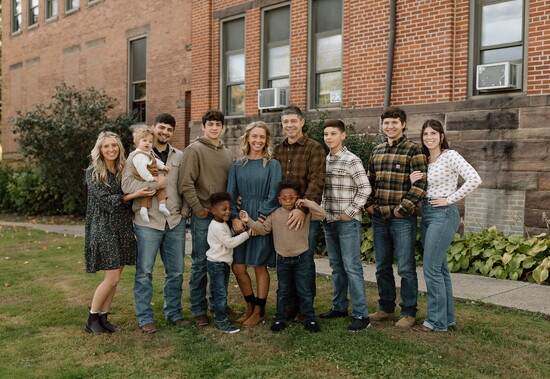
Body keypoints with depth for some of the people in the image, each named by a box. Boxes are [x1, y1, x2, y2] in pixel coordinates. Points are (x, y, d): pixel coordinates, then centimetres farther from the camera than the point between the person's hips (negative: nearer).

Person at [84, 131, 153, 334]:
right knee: (112, 278, -7)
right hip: (104, 228, -6)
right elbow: (105, 199, -14)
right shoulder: (93, 171, -6)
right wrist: (134, 195, -19)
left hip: (123, 227, 6)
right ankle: (92, 320, 10)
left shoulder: (123, 170, 10)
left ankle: (103, 319, 20)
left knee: (114, 277, 8)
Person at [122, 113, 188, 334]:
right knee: (144, 272, 2)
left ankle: (173, 313, 25)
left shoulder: (179, 157, 12)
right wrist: (155, 185, -15)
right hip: (148, 222, -3)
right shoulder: (137, 156, 1)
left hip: (175, 222, 4)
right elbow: (127, 184, -11)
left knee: (176, 271, 10)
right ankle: (145, 318, 15)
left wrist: (184, 211, 3)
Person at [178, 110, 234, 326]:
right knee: (200, 264, 1)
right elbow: (185, 184, -12)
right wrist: (198, 208, -13)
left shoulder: (226, 153, 14)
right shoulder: (195, 150, -5)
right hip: (203, 217, -6)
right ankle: (199, 310, 12)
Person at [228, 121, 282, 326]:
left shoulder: (273, 165, 0)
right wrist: (234, 218, -7)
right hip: (242, 219, 4)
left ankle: (259, 311, 19)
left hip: (263, 219, -3)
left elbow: (274, 194, -7)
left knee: (260, 267, 3)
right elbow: (231, 194, 6)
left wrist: (261, 218, -14)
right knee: (238, 267, 4)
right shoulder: (237, 165, 8)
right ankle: (250, 306, 25)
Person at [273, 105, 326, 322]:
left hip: (306, 214, -4)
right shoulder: (277, 150, 13)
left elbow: (316, 181, -14)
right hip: (281, 213, 5)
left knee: (305, 260, 2)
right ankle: (290, 305, 23)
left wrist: (303, 209, -25)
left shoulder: (314, 148, -3)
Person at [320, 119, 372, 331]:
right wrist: (323, 212, 8)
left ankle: (361, 315, -1)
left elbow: (365, 188, -12)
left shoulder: (351, 160, -8)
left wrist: (350, 212, -14)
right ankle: (339, 307, 26)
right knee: (336, 266, 14)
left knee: (352, 267, -7)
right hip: (329, 220, 7)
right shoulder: (324, 160, 13)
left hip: (347, 221, -7)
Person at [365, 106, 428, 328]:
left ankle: (408, 313, 14)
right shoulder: (377, 151, 13)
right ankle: (385, 308, 28)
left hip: (402, 219, -6)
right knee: (382, 267, 14)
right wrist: (369, 205, 7)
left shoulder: (413, 150, -7)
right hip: (379, 218, 6)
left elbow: (420, 185, -14)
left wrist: (402, 209, -15)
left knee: (406, 268, 1)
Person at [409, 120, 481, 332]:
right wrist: (412, 182, -3)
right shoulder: (424, 160, 13)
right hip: (427, 215, 8)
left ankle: (437, 321, 3)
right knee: (440, 268, 13)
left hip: (443, 215, -8)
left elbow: (474, 180, -21)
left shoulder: (450, 156, -10)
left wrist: (450, 199, -16)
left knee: (432, 269, -7)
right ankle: (447, 317, 23)